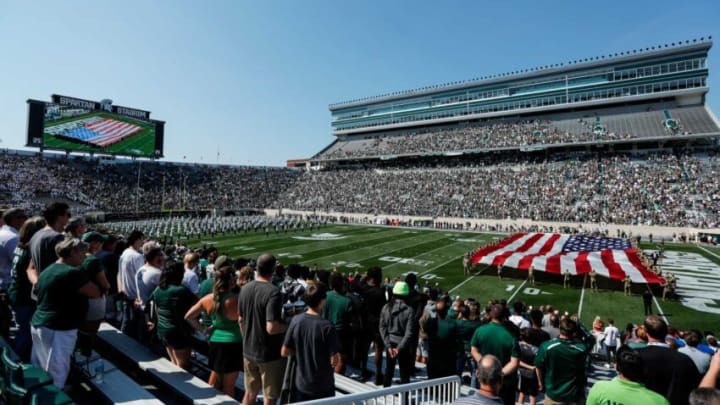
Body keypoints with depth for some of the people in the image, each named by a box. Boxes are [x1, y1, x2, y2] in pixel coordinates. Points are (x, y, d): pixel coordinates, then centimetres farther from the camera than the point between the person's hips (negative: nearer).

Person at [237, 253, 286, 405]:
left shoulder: (245, 288, -1)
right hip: (270, 354, -7)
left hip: (249, 351, 7)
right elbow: (271, 328, -28)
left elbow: (240, 319, 9)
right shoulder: (273, 292, -24)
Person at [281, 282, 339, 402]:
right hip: (323, 386, -3)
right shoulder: (327, 326, -23)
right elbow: (334, 361, -19)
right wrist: (337, 356, 2)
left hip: (300, 384, 4)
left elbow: (284, 352, -3)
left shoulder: (296, 320, -11)